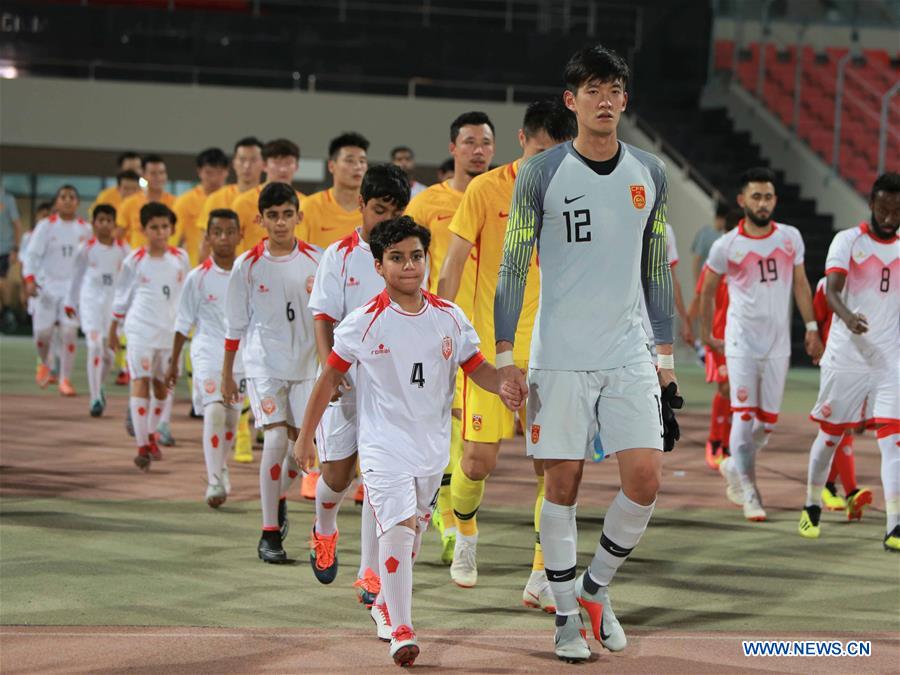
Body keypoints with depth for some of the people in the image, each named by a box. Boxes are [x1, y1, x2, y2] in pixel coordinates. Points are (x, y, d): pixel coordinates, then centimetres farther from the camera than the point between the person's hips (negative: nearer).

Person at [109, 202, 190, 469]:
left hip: (171, 329, 3)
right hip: (141, 329, -3)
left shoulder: (180, 258, 4)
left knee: (162, 384, 12)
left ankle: (151, 435, 32)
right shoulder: (134, 261, -2)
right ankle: (142, 447, -15)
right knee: (140, 381, -12)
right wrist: (113, 330, 12)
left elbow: (187, 293, 16)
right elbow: (121, 297, 7)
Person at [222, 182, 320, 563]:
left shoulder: (315, 260, -1)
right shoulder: (248, 265, -3)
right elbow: (235, 324, 6)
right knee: (276, 438, -16)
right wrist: (226, 375, 9)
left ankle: (279, 495, 38)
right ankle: (269, 534, -9)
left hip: (306, 363, 3)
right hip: (263, 363, -2)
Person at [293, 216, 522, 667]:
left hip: (433, 443, 4)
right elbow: (330, 378, -2)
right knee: (399, 526, -18)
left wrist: (503, 387, -16)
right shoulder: (365, 322, -9)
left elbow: (475, 366, 7)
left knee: (412, 532, 17)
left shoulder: (449, 317, 0)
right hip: (384, 443, -4)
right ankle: (401, 632, -15)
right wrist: (305, 436, 1)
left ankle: (385, 602, 42)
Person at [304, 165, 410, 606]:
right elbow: (324, 319, -5)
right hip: (346, 379, -1)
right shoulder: (340, 255, -1)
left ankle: (370, 572, 2)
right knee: (338, 473, 3)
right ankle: (324, 530, 37)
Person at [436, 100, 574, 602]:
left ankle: (541, 580, 2)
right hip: (493, 348, -2)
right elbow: (453, 264, -2)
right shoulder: (487, 190, -4)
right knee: (480, 458, -3)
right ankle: (465, 533, 29)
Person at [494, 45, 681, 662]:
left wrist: (666, 361, 11)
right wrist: (506, 357, -6)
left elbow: (657, 272, 14)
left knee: (645, 478, -6)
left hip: (629, 357, 3)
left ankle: (596, 587, 17)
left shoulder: (650, 173, 8)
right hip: (559, 356, -3)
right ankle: (567, 616, 14)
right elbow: (513, 269, 0)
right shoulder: (541, 174, -2)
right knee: (563, 482, 1)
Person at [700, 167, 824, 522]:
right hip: (741, 342, -3)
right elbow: (707, 289, 8)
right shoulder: (726, 246, -6)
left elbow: (800, 283, 12)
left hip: (778, 343, 3)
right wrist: (706, 333, 12)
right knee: (744, 416, -9)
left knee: (768, 421, 6)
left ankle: (734, 466, 31)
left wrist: (811, 327, 7)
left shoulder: (790, 238, 2)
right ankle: (748, 491, -2)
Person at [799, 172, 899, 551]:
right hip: (846, 358, -2)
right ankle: (812, 508, 31)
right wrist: (848, 318, -35)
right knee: (830, 435, 10)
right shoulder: (847, 241, -3)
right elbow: (831, 291, -15)